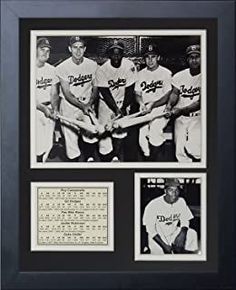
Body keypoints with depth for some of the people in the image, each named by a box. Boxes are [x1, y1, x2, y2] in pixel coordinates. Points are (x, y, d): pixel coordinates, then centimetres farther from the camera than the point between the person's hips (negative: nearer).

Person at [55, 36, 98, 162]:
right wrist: (82, 106, -23)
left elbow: (95, 88, 7)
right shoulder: (62, 67, -10)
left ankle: (89, 159, 15)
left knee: (92, 138, -10)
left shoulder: (93, 65, -2)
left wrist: (89, 103, -11)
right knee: (71, 140, 1)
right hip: (69, 106, -2)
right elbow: (67, 93, -11)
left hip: (87, 105, 2)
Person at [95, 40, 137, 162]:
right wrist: (116, 109, -21)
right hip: (106, 103, 0)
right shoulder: (102, 70, -16)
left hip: (123, 102, 1)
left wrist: (123, 108, -14)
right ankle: (105, 159, 9)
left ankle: (116, 157, 7)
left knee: (120, 130, -7)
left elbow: (130, 90, -9)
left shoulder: (129, 66, -15)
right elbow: (105, 93, -14)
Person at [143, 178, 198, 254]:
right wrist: (164, 245, -22)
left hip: (174, 233, 4)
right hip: (157, 237, -4)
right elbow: (150, 230, -16)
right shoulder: (153, 205, -20)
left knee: (192, 234, -16)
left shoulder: (181, 202, -6)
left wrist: (182, 234, -20)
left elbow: (185, 221, 2)